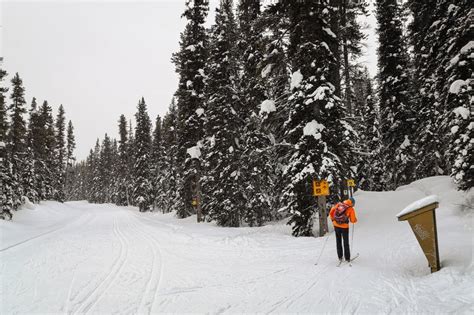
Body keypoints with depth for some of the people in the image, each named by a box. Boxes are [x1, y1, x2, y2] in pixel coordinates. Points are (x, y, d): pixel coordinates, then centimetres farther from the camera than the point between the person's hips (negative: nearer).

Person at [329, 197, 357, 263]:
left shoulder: (338, 204, 2)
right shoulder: (351, 209, -7)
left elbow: (331, 212, 4)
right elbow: (352, 220, -7)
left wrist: (333, 219, 18)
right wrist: (355, 219, 15)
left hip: (336, 226, 3)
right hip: (344, 227, -2)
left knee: (338, 242, 16)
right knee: (346, 243, 13)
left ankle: (340, 257, 19)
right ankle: (347, 258, 20)